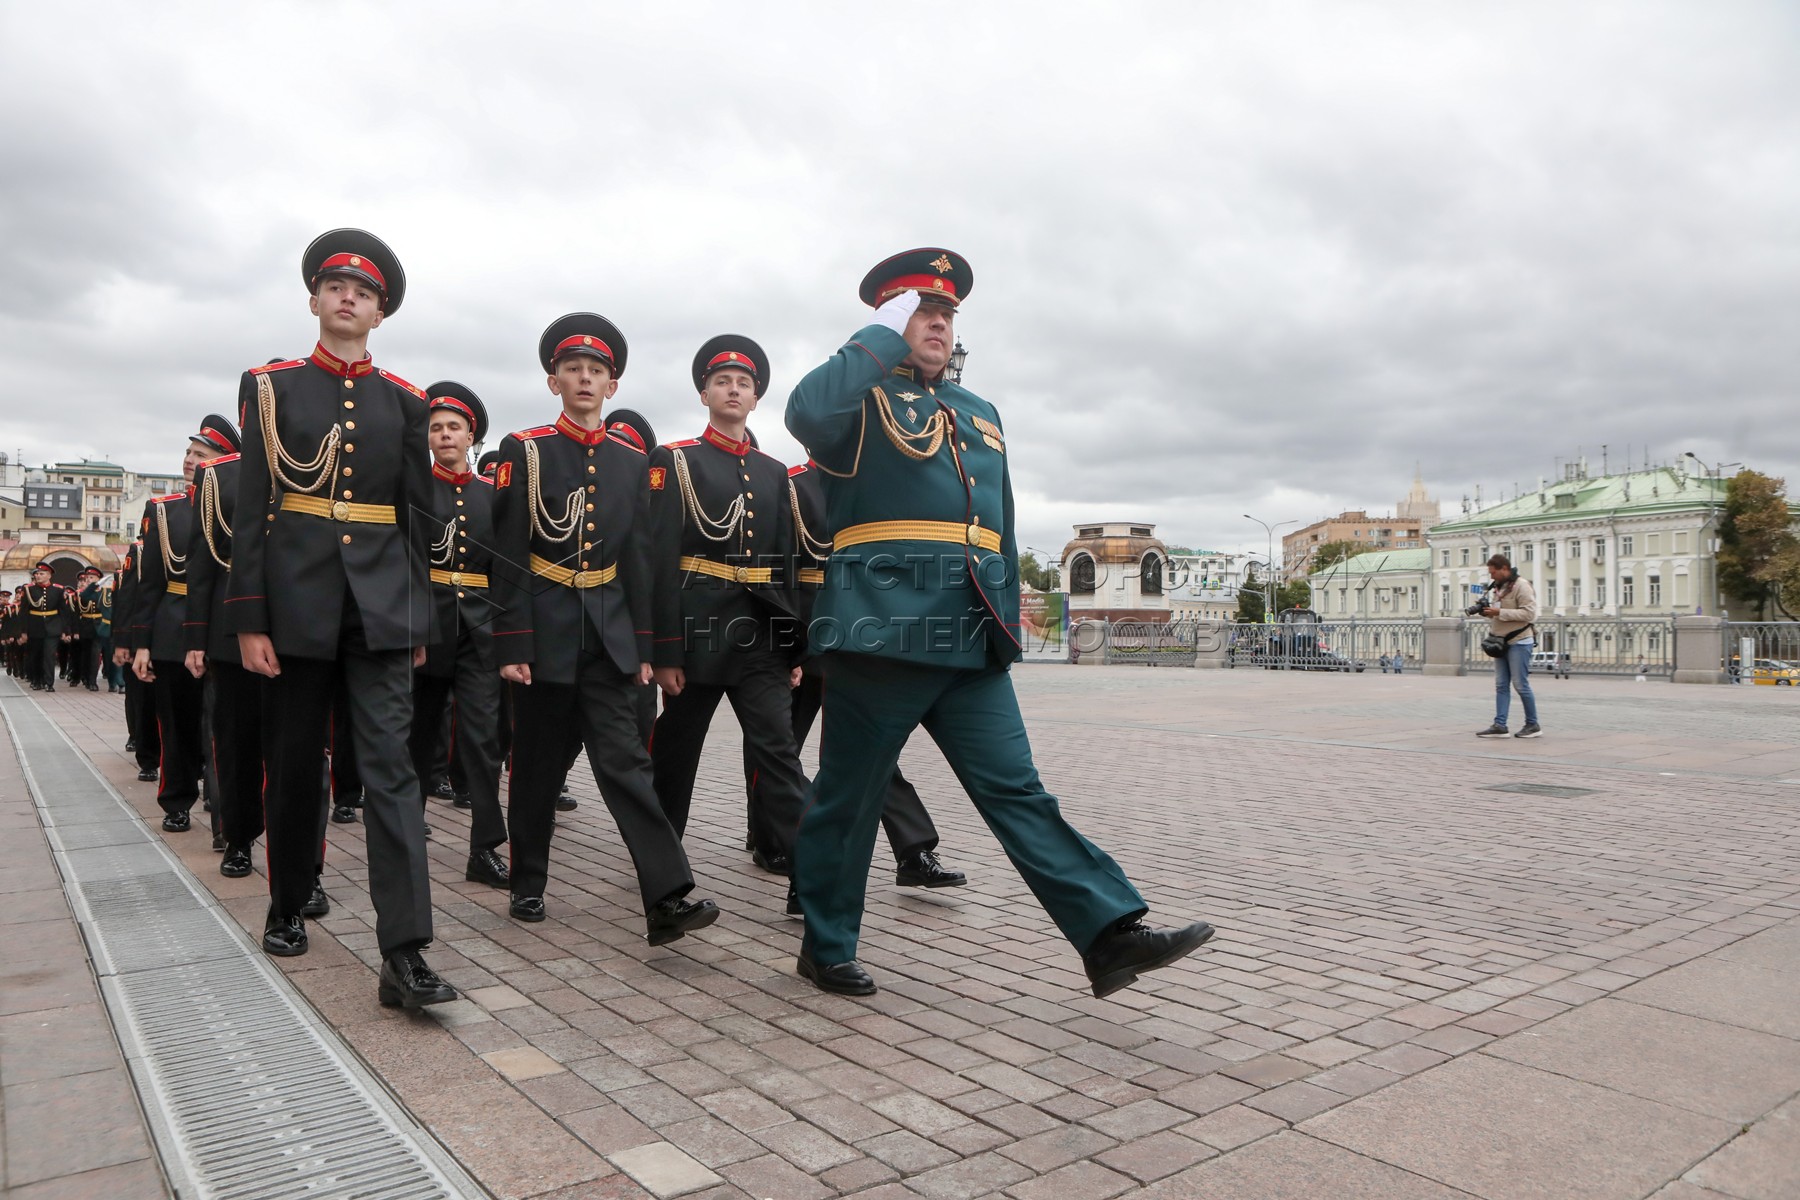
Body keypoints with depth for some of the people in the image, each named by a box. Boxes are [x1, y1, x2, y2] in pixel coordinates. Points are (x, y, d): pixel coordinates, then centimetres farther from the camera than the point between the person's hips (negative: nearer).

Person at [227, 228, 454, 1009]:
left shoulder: (404, 402, 8)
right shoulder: (271, 386, 5)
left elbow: (416, 518, 10)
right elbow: (252, 506, 0)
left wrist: (418, 620, 7)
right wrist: (249, 618, -6)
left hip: (380, 607, 0)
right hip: (297, 602, 0)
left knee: (390, 768, -8)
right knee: (294, 766, 12)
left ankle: (403, 956, -11)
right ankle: (287, 907, 35)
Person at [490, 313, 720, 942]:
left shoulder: (633, 462, 8)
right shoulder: (524, 451, -2)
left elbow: (639, 559, 9)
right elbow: (508, 555, -5)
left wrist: (643, 646, 6)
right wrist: (512, 645, -10)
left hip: (609, 633, 2)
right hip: (545, 630, -2)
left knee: (624, 760, -5)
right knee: (537, 765, 9)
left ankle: (668, 897, -11)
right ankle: (528, 884, 26)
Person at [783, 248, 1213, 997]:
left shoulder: (980, 414, 23)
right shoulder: (863, 397, 3)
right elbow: (805, 411, -22)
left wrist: (1006, 620, 22)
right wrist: (885, 334, -10)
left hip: (970, 645, 6)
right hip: (880, 631, -5)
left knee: (1017, 792, 3)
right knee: (849, 798, 5)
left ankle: (1111, 935, 1)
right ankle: (826, 949, 21)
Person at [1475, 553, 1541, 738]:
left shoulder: (1521, 585, -12)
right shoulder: (1498, 587, 15)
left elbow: (1529, 613, -20)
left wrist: (1499, 612, -23)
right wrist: (1488, 612, 2)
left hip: (1519, 642, -9)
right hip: (1501, 642, 9)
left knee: (1521, 684, -3)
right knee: (1501, 685, 4)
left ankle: (1533, 725, 8)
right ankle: (1499, 725, 3)